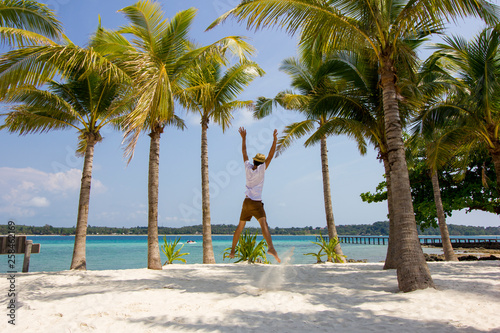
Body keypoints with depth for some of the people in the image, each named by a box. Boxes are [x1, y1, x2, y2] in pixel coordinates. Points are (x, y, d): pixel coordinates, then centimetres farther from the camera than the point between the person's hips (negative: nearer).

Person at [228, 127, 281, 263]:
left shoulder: (248, 167, 7)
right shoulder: (261, 169, -5)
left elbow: (244, 152, 17)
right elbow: (270, 156, -10)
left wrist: (244, 137, 23)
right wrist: (275, 140, -11)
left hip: (246, 202, 6)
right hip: (256, 202, -5)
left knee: (240, 226, 16)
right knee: (264, 224, -21)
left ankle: (232, 251, 24)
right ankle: (271, 247, -43)